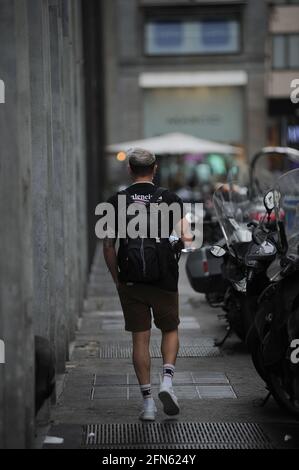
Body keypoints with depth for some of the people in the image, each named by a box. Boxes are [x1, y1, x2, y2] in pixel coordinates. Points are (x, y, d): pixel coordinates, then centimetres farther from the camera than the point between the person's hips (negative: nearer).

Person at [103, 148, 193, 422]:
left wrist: (117, 279, 11)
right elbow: (187, 239, -12)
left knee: (140, 339, 6)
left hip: (130, 282, 1)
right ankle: (167, 380, -2)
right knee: (170, 330, 18)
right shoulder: (170, 199, -2)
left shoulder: (116, 202, 1)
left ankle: (147, 402, 6)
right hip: (164, 279, -1)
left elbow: (109, 247, 0)